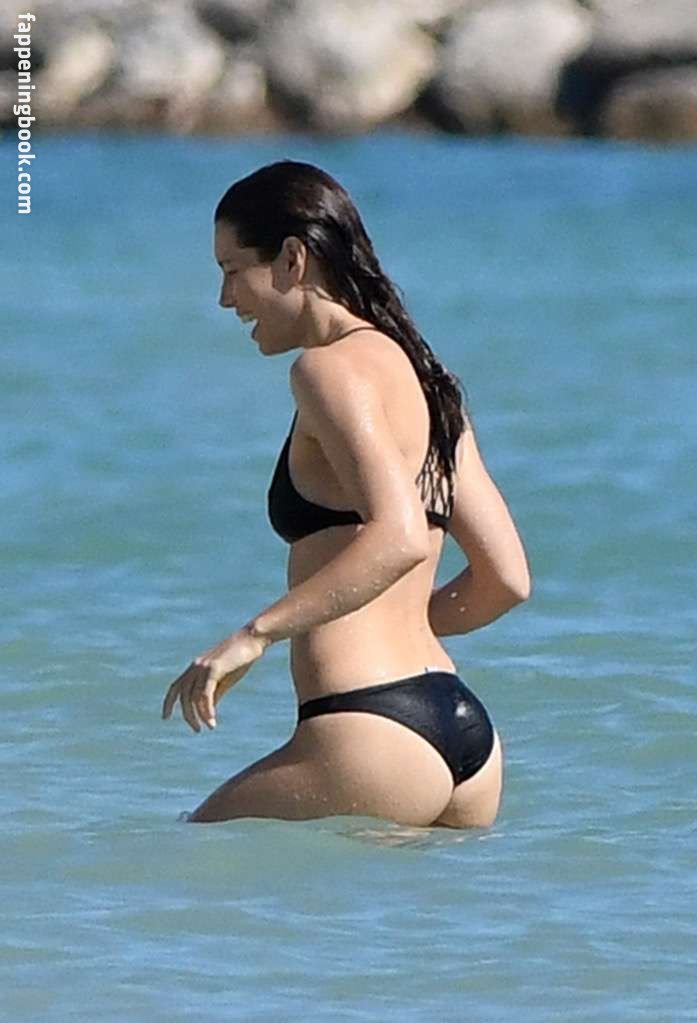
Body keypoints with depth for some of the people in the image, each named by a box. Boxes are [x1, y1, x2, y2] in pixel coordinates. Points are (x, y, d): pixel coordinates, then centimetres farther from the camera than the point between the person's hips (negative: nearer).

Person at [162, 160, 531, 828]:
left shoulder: (333, 367, -7)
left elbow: (399, 538, -23)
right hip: (464, 730, 9)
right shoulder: (420, 377, 20)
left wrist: (256, 634, -23)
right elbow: (505, 579, 20)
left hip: (370, 730, -9)